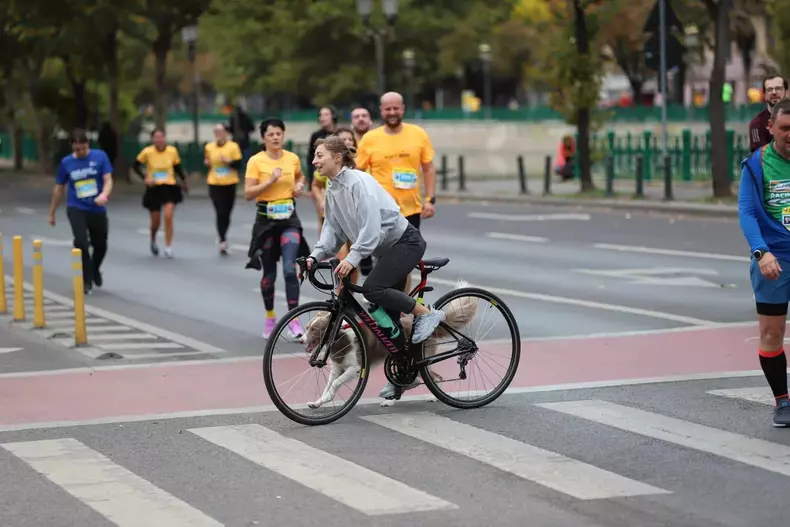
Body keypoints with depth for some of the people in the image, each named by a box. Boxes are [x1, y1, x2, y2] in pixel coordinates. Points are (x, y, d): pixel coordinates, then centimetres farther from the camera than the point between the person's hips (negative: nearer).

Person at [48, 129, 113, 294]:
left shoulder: (100, 157, -5)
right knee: (81, 242, -20)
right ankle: (86, 280, -6)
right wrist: (52, 213, 12)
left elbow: (108, 180, -9)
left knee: (100, 245, 12)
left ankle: (95, 270, 46)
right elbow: (59, 188, 8)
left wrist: (104, 194, -31)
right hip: (76, 209, -1)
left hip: (97, 209, 1)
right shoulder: (66, 162, -2)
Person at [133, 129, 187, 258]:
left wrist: (183, 180, 8)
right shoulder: (147, 152, -10)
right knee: (155, 221, 6)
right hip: (154, 188, 0)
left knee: (168, 217, -15)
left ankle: (168, 247, -4)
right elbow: (136, 166, -1)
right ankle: (153, 241, 38)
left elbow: (177, 167, 11)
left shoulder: (172, 151, -5)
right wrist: (145, 177, -15)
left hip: (169, 187, 0)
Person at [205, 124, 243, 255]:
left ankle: (223, 237, 27)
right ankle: (222, 240, -14)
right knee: (220, 213, -11)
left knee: (227, 213, 9)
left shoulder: (233, 146, -4)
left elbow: (239, 165, -6)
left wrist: (228, 161, -22)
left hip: (230, 184, 0)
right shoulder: (209, 147, 3)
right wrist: (207, 163, -4)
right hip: (215, 184, 0)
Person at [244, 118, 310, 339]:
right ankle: (270, 318, 26)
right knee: (269, 273, 8)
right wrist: (270, 180, -22)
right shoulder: (256, 161, -7)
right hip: (266, 219, -1)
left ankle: (294, 320, -14)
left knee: (290, 269, -14)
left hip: (289, 219, 1)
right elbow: (248, 194, -12)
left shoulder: (293, 159, 3)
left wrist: (299, 185, 4)